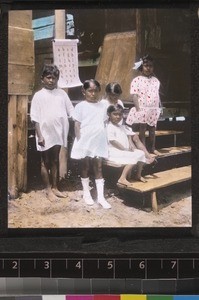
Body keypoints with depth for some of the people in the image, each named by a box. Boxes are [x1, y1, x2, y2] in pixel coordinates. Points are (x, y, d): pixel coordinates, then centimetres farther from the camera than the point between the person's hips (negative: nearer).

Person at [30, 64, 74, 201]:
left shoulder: (62, 93, 4)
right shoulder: (39, 95, -5)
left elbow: (71, 112, 5)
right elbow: (35, 118, -7)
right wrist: (39, 135, -12)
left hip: (58, 133, 3)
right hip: (46, 134, -3)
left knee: (55, 161, 14)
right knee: (46, 162, 7)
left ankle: (55, 188, 25)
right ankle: (48, 190, 16)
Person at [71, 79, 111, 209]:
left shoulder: (102, 106, 6)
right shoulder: (81, 106, -5)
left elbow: (104, 124, 12)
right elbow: (77, 125, -5)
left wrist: (106, 140, 9)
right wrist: (79, 141, -10)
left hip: (99, 142, 3)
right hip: (85, 141, -3)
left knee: (98, 168, 4)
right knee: (85, 167, 9)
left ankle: (101, 196, 7)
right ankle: (86, 193, 22)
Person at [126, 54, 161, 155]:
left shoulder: (155, 81, 10)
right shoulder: (137, 80, -6)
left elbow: (157, 95, 13)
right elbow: (134, 96, -11)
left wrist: (158, 109, 10)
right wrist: (138, 109, -16)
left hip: (154, 110, 5)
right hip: (142, 109, -5)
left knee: (152, 129, 13)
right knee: (142, 129, 2)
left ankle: (152, 148, 24)